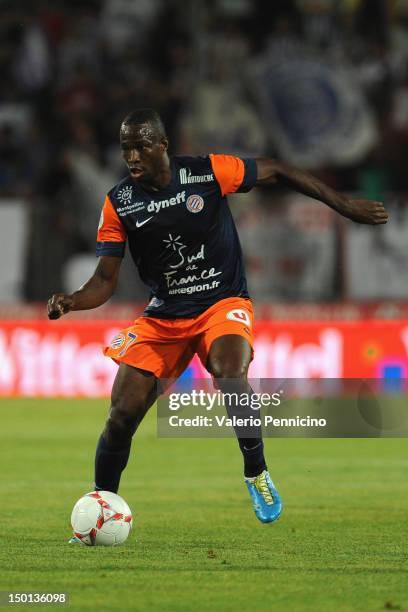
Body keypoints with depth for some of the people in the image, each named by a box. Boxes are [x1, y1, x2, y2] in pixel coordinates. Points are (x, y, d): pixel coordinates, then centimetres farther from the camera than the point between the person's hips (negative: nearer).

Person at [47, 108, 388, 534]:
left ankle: (256, 474, -9)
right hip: (162, 317, 3)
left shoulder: (208, 172, -13)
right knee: (122, 415, -8)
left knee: (230, 377, -33)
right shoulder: (119, 203, -7)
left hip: (223, 303, -3)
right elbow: (105, 280, -6)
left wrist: (343, 206, 2)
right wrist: (71, 301, -28)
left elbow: (275, 173, 0)